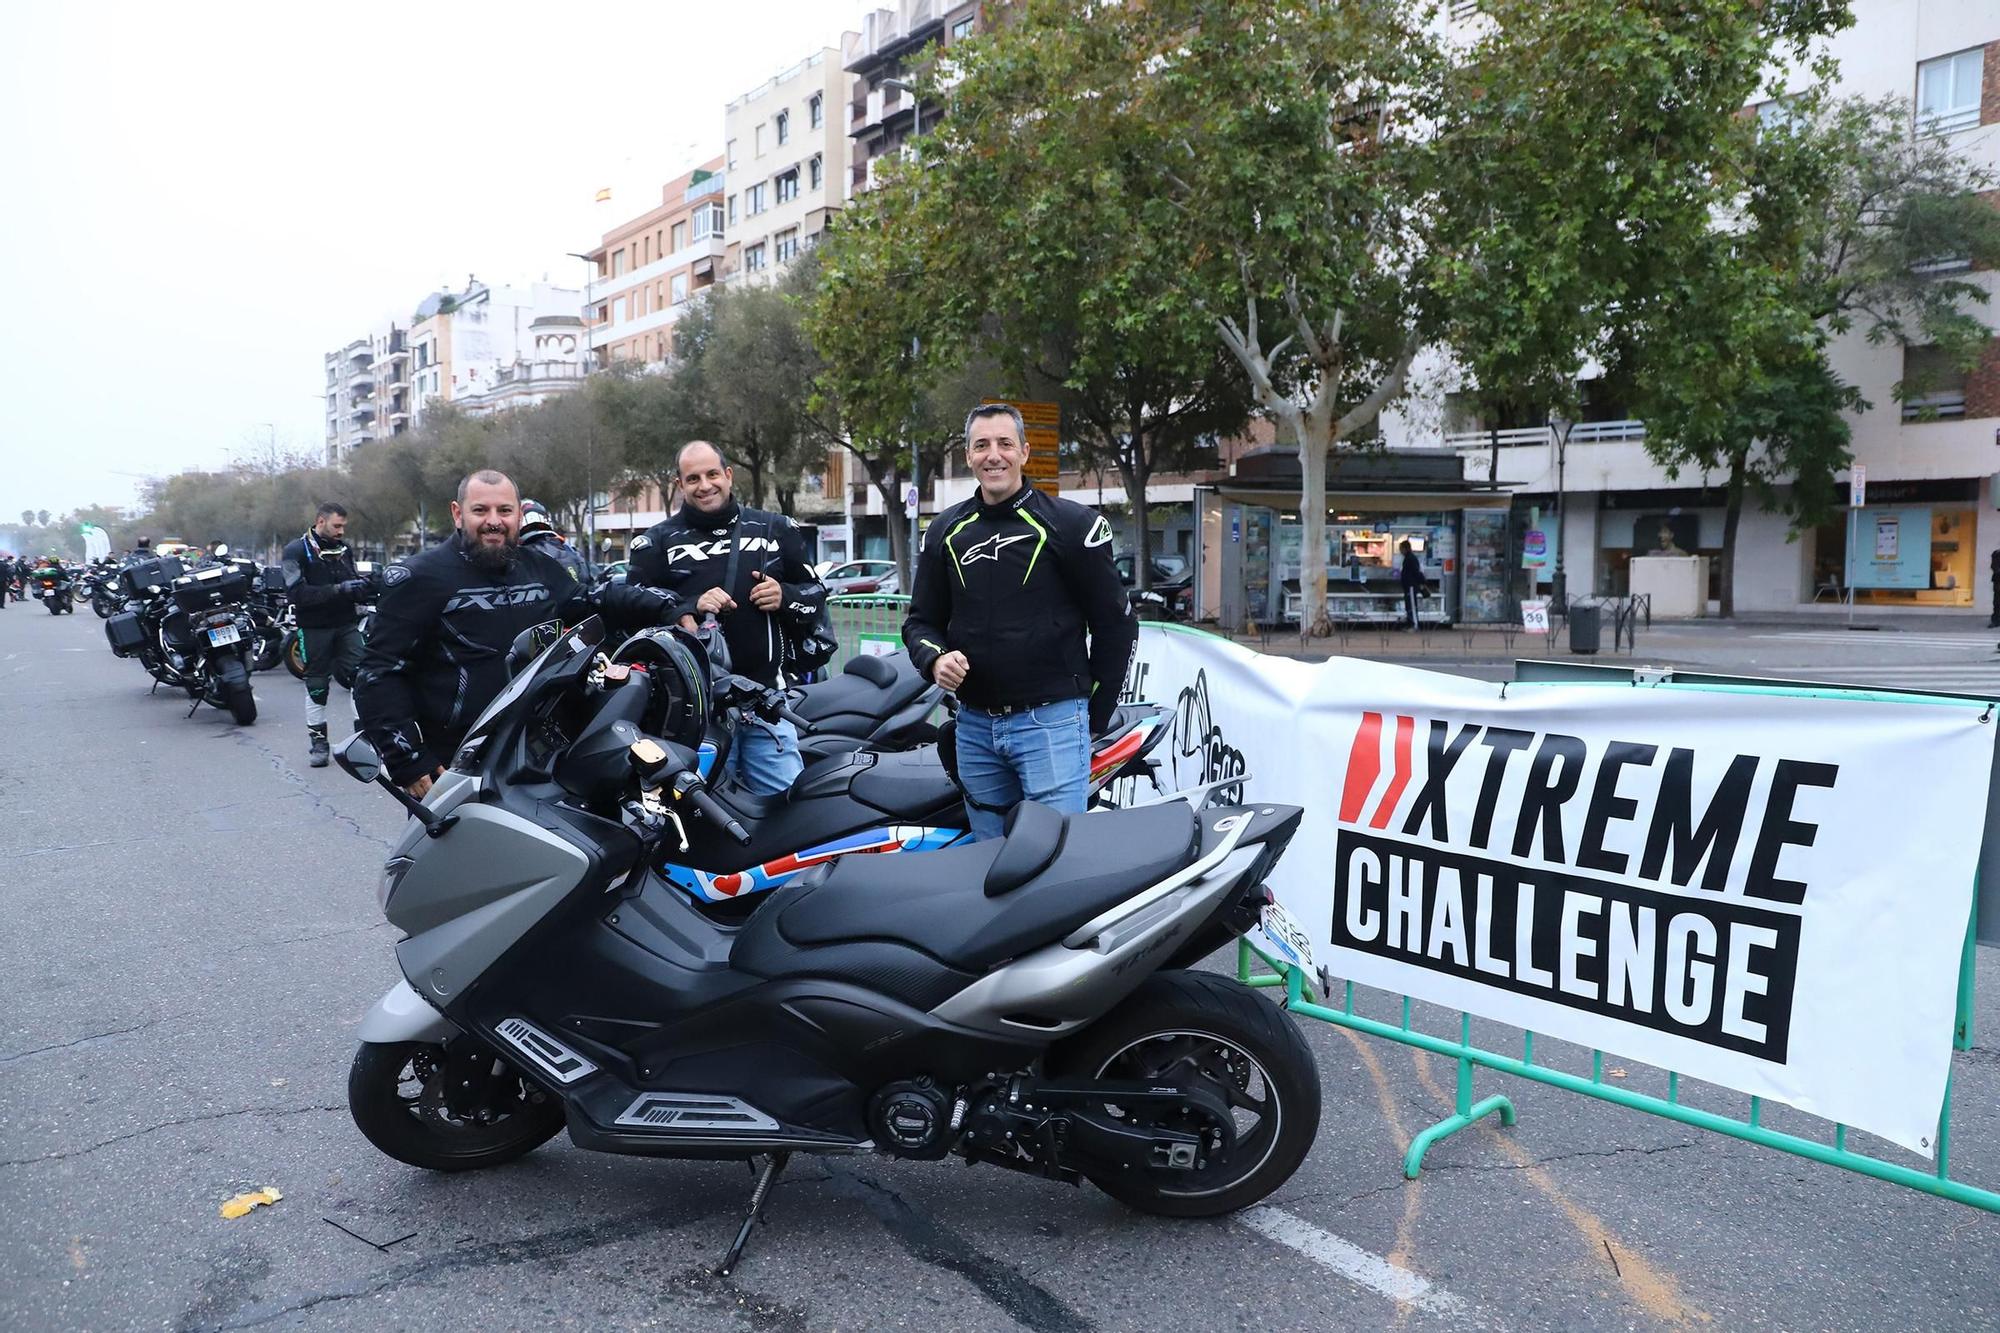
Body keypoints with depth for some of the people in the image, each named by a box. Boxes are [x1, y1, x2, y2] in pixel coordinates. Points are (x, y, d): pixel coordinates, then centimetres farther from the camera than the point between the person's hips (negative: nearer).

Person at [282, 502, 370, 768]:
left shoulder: (344, 549, 11)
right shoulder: (296, 551, -6)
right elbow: (297, 593, -18)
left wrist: (360, 586, -2)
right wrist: (338, 590, -25)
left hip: (346, 624, 4)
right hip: (315, 628, -4)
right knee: (317, 686, 5)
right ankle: (317, 739, 16)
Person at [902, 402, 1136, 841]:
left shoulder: (1072, 524, -2)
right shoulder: (945, 531, 11)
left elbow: (1115, 624, 1)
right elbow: (921, 620, 17)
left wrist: (1095, 715, 1)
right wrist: (936, 659, -6)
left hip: (1051, 722, -5)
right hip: (974, 727, 5)